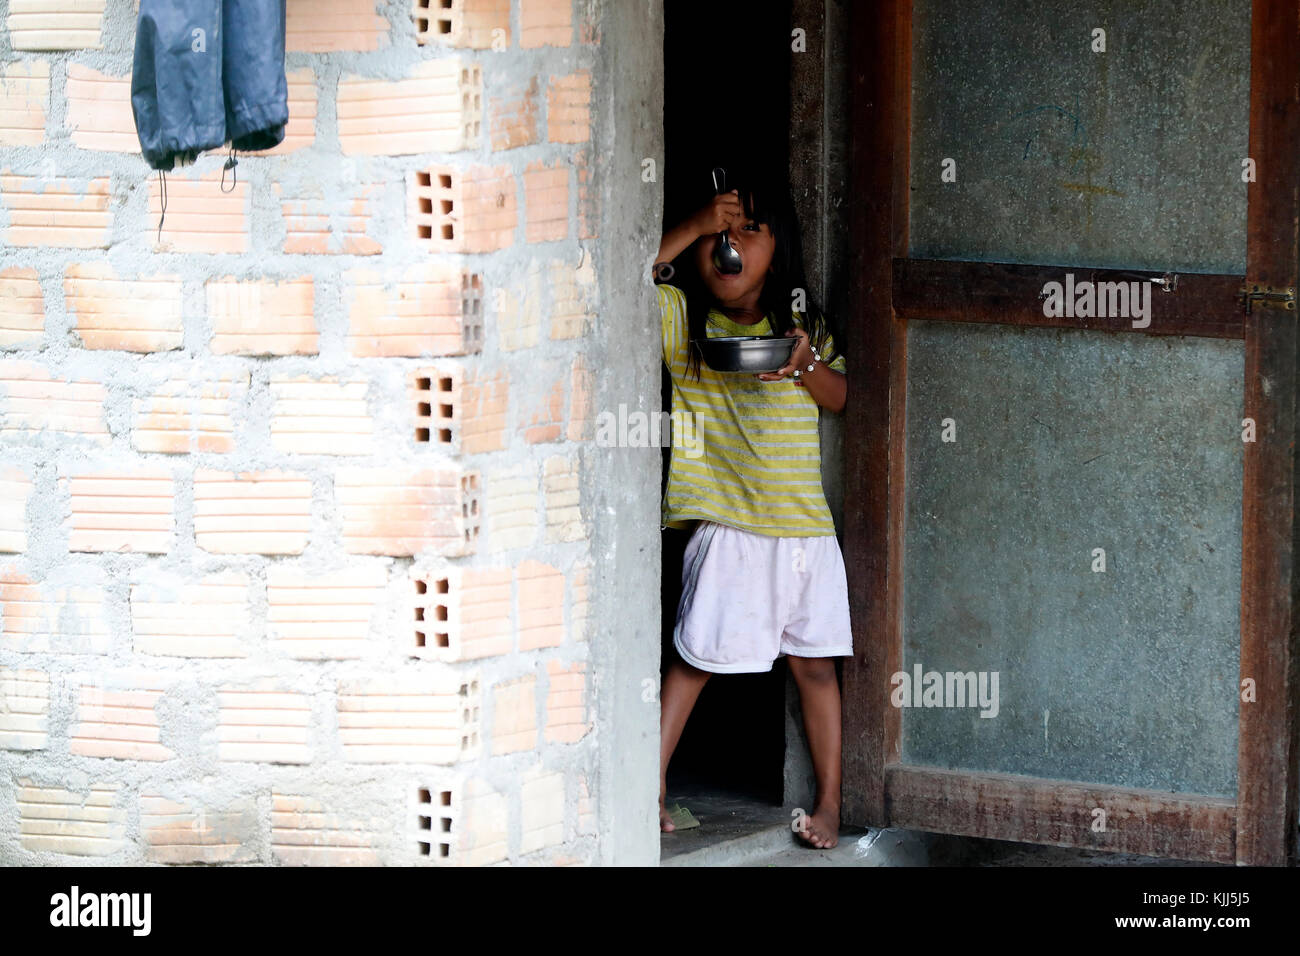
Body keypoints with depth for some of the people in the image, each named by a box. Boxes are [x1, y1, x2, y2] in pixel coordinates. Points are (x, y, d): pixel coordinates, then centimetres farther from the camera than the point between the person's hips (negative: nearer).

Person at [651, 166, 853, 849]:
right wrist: (692, 227, -21)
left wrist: (806, 363, -13)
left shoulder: (801, 322, 9)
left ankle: (829, 801, 15)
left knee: (814, 662, 8)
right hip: (728, 527, -3)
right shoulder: (680, 316, -2)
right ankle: (650, 785, 4)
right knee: (695, 659, -4)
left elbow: (840, 398, 8)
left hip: (805, 524, 3)